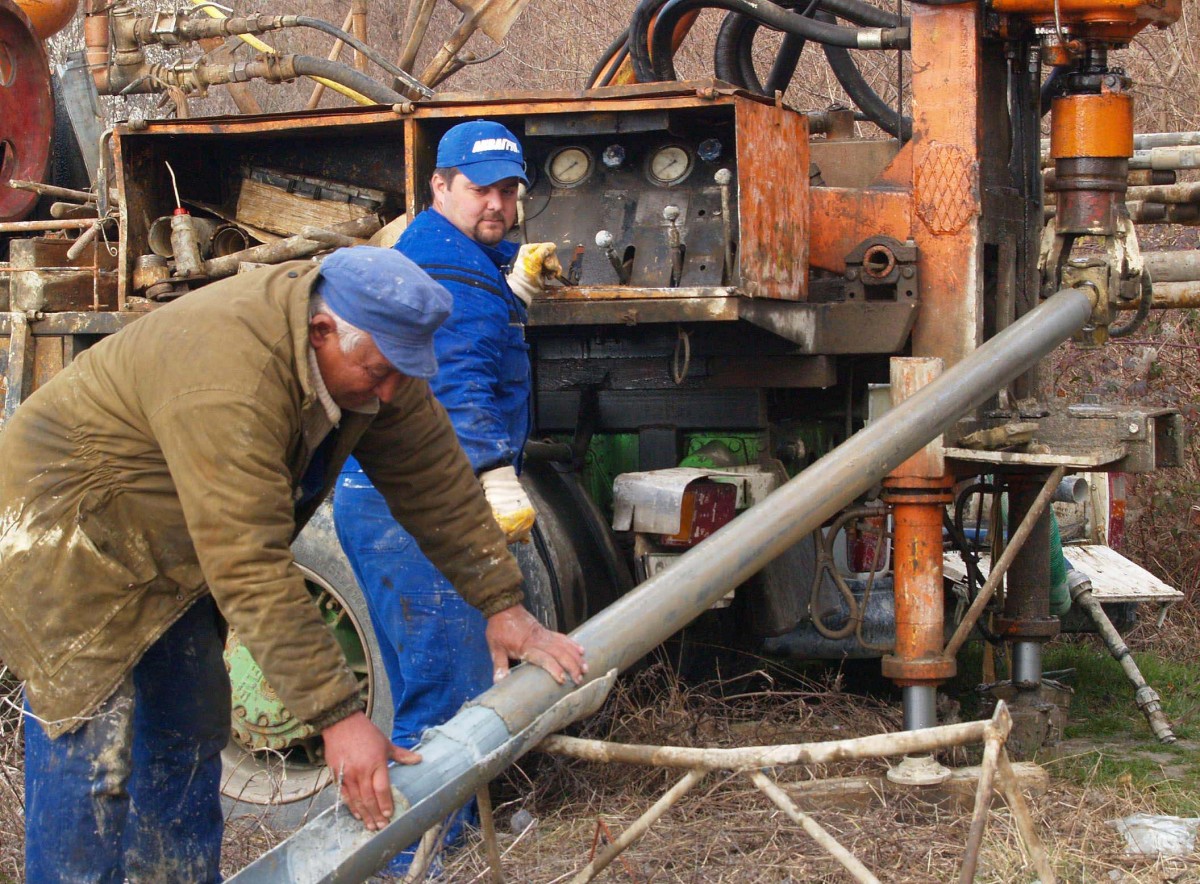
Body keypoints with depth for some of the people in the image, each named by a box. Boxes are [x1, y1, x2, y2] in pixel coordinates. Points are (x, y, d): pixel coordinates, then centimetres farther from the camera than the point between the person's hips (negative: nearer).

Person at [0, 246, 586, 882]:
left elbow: (436, 478, -2)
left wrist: (502, 604, -4)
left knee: (188, 738, 12)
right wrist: (337, 717, -38)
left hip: (169, 556, 9)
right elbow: (252, 572, -39)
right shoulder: (230, 385, -39)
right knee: (92, 742, -14)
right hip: (67, 527, -9)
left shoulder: (377, 355, -12)